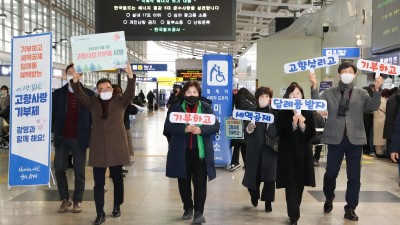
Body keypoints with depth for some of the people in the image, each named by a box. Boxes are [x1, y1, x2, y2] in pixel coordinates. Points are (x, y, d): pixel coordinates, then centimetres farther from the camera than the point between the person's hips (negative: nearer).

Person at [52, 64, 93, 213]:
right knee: (59, 169, 3)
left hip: (79, 139, -2)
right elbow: (52, 114, 4)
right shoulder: (58, 93, 4)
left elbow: (93, 117, 2)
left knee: (79, 171, 5)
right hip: (62, 138, 2)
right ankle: (64, 199, 19)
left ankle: (77, 201, 17)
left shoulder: (89, 94, 0)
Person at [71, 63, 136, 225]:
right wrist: (76, 80, -24)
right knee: (98, 182, 1)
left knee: (117, 179, 11)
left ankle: (117, 207, 29)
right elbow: (80, 96, -7)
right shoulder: (93, 102, 7)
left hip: (116, 147, -1)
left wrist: (130, 75, -28)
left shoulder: (120, 101, 3)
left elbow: (130, 93, -13)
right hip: (98, 148, 1)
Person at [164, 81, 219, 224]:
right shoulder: (176, 108, 4)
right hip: (181, 151, 1)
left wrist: (201, 130, -20)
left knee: (200, 182, -3)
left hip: (200, 151, -1)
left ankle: (199, 212, 3)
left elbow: (215, 126, -2)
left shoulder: (206, 108, 5)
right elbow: (168, 126, -6)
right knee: (184, 181, 10)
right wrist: (184, 129, -22)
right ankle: (188, 208, 26)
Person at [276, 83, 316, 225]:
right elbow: (280, 132, -11)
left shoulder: (307, 112, 5)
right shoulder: (282, 112, -2)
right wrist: (293, 124, -23)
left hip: (303, 152, 3)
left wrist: (303, 125, -17)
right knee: (291, 184, -7)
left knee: (300, 183, 10)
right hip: (288, 152, -3)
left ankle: (294, 212, 29)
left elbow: (312, 133, 1)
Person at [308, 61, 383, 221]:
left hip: (355, 139, 1)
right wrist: (314, 86, -21)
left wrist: (377, 89, -22)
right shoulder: (330, 93, 6)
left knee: (354, 176, 5)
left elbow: (373, 106, -7)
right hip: (336, 138, -1)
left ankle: (350, 209, 16)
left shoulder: (361, 93, 8)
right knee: (330, 173, 5)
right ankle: (329, 199, 32)